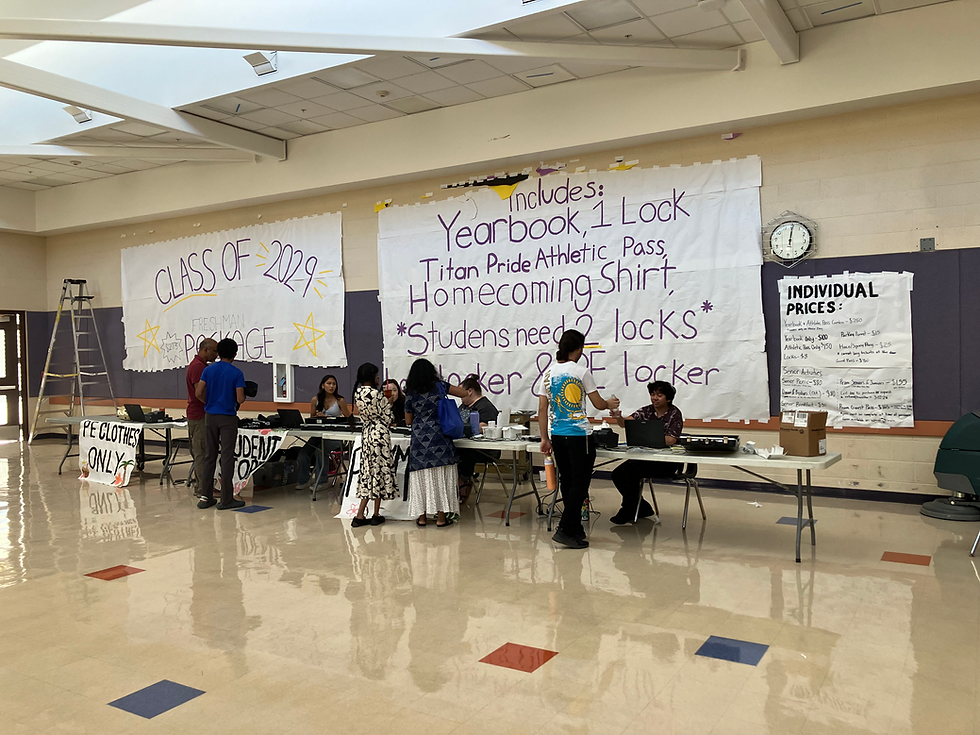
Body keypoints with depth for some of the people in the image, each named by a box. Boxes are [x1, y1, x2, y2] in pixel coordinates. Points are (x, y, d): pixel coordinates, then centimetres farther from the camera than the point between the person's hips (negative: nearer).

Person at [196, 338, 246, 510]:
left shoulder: (208, 370, 2)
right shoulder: (237, 373, -10)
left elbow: (199, 393, -2)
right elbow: (240, 399, -15)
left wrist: (210, 402, 15)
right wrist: (240, 400, 8)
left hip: (210, 416, 4)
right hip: (228, 418, -4)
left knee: (210, 455, 12)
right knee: (227, 457, -1)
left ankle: (205, 496, 13)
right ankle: (226, 499, 1)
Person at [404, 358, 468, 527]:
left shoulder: (410, 394, 5)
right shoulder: (440, 386, 1)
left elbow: (408, 421, 12)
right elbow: (464, 393, 6)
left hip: (419, 440, 2)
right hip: (439, 438, -2)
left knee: (421, 477, 7)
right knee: (440, 477, 2)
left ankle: (422, 516, 13)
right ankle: (441, 517, 4)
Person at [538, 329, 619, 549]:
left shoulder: (548, 372, 5)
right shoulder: (581, 371, -9)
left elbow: (542, 409, 5)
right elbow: (598, 404, -4)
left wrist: (545, 438, 10)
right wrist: (610, 403, 19)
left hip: (557, 436, 6)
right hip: (579, 435, -6)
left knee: (567, 483, 14)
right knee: (580, 484, 0)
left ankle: (575, 529, 22)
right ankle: (565, 530, -6)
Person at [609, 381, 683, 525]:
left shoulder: (674, 413, -6)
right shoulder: (646, 411, 6)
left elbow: (670, 440, -18)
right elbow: (625, 423, -9)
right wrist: (618, 417, -33)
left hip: (667, 461, -6)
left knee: (632, 471, -26)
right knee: (618, 474, -10)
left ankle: (627, 512, -9)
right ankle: (642, 509, 8)